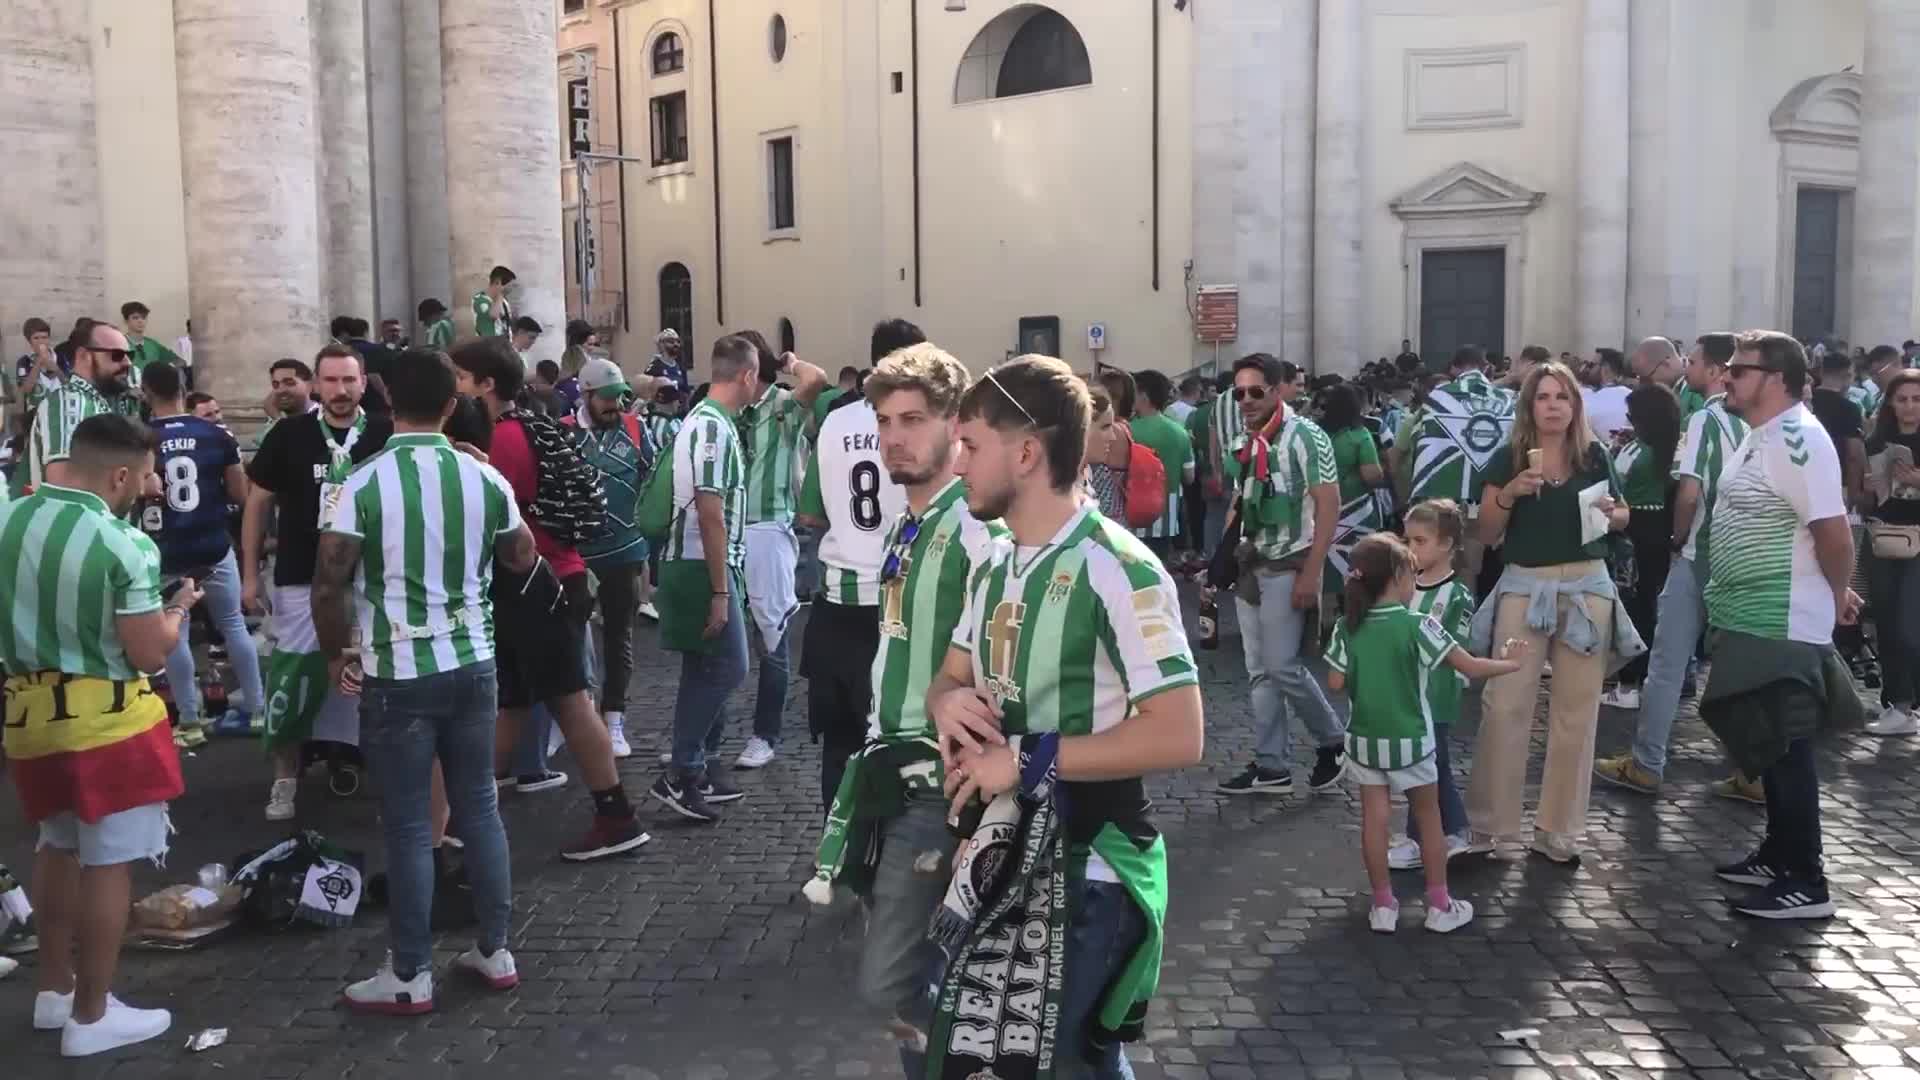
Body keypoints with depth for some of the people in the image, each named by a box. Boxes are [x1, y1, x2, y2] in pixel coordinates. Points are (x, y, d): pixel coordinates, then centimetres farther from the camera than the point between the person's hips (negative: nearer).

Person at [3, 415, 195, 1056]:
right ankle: (90, 1016, 16)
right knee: (108, 864, 6)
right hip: (106, 720, -7)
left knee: (59, 847, 24)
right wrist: (179, 607, 1)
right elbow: (149, 656, -16)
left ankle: (54, 990, 34)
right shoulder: (125, 546, -20)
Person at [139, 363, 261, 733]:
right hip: (215, 549, 2)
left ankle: (190, 719, 16)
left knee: (175, 636, 10)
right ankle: (255, 707, 20)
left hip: (166, 556, -2)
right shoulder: (217, 434, -5)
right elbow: (240, 495, -1)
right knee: (234, 626, 14)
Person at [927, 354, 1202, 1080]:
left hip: (1087, 868, -8)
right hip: (1002, 854, 8)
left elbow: (1178, 736, -24)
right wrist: (950, 703, -8)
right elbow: (949, 678, 17)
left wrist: (1028, 758, -22)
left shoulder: (1117, 570, -20)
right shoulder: (995, 568, 9)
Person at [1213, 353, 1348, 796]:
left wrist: (1311, 573, -19)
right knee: (1260, 672, 9)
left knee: (1283, 667, -7)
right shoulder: (1243, 441, 9)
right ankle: (1272, 766, 16)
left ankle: (1333, 742, 16)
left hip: (1288, 567, -7)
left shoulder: (1304, 436, -12)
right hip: (1249, 566, 7)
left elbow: (1329, 505, -15)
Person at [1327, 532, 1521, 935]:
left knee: (1374, 819, 8)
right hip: (1411, 742, -3)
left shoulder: (1347, 626, -6)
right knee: (1429, 819, 12)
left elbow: (1336, 682, -3)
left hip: (1365, 740, 3)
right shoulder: (1418, 626, -15)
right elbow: (1471, 668, -11)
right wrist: (1510, 663, 5)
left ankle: (1383, 905, 14)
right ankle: (1439, 906, 19)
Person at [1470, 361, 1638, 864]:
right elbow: (1486, 534, 1)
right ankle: (1487, 822, 7)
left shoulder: (1594, 455, 4)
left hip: (1587, 587, 2)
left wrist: (1611, 514, -7)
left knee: (1576, 710, 6)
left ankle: (1558, 828, 17)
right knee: (1504, 705, -5)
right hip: (1524, 587, -2)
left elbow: (1622, 517, 16)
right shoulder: (1508, 458, 0)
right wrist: (1509, 493, -16)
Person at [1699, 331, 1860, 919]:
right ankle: (1779, 855, 29)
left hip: (1783, 626, -10)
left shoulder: (1797, 437, -20)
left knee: (1786, 749, -4)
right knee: (1766, 744, 17)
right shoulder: (1762, 435, 13)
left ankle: (1806, 883, 5)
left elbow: (1833, 529, -24)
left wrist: (1837, 595, -10)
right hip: (1754, 621, 10)